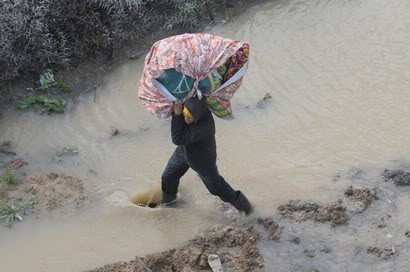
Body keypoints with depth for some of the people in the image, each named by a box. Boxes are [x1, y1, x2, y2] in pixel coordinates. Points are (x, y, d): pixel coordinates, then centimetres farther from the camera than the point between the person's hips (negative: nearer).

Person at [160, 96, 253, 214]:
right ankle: (167, 200, 56)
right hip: (183, 151, 6)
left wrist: (177, 115, -49)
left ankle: (241, 204, 43)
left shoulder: (205, 125, -47)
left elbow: (178, 139, -46)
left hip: (202, 159, -6)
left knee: (215, 185, 17)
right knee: (168, 177, 22)